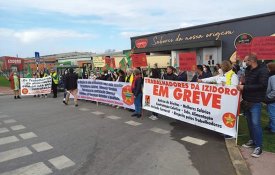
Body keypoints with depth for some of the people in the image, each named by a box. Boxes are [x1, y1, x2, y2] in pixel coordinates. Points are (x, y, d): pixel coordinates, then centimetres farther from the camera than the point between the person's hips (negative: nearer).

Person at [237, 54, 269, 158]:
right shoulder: (247, 70, 11)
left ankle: (258, 146, 3)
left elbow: (262, 85, -22)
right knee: (249, 122, 14)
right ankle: (252, 140, 27)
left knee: (255, 123, -7)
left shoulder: (263, 70, -11)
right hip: (246, 101, 7)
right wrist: (241, 85, 5)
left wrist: (244, 87, -20)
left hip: (255, 102, -7)